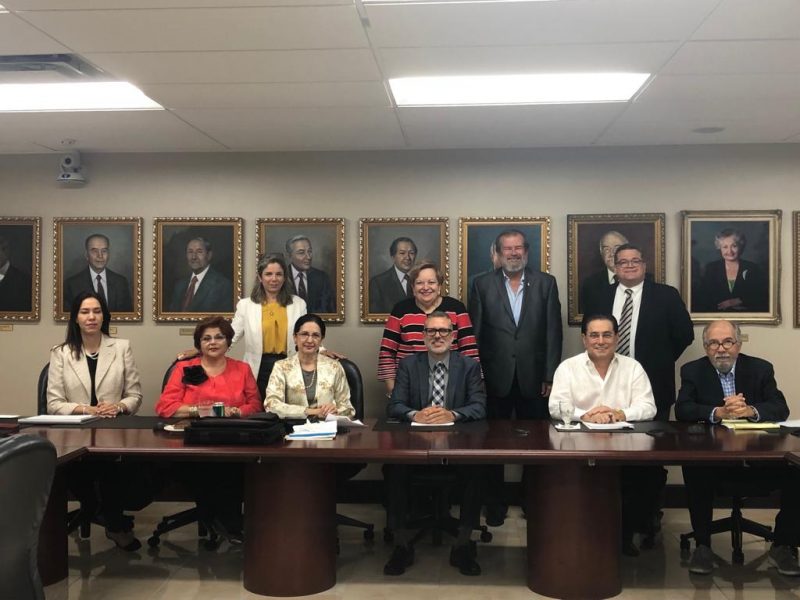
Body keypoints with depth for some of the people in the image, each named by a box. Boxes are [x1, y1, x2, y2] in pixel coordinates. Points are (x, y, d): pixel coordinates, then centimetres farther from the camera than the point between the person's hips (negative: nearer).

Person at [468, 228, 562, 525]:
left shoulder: (546, 283, 4)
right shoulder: (483, 284, 3)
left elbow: (553, 332, 1)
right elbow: (475, 333, 2)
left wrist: (550, 376, -4)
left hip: (533, 378, 0)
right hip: (495, 378, 0)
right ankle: (494, 504, 23)